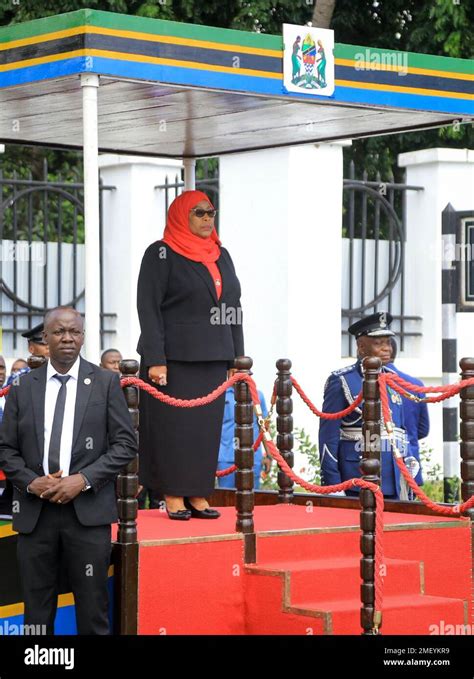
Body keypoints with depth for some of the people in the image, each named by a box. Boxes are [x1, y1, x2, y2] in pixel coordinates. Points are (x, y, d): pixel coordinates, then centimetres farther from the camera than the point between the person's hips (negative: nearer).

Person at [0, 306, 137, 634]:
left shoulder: (106, 382, 4)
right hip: (35, 512, 2)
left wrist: (84, 479, -11)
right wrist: (31, 482, -9)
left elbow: (126, 443, 1)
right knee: (37, 613, 6)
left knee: (92, 611, 1)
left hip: (88, 510, -2)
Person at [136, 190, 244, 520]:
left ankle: (198, 494, 11)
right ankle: (173, 496, 4)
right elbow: (148, 308, -9)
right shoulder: (161, 254, -4)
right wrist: (155, 360, -17)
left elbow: (233, 307, 15)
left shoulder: (221, 255, 14)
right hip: (174, 357, -6)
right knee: (174, 425, -2)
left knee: (207, 427, 5)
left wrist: (238, 357, 9)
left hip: (213, 358, 6)